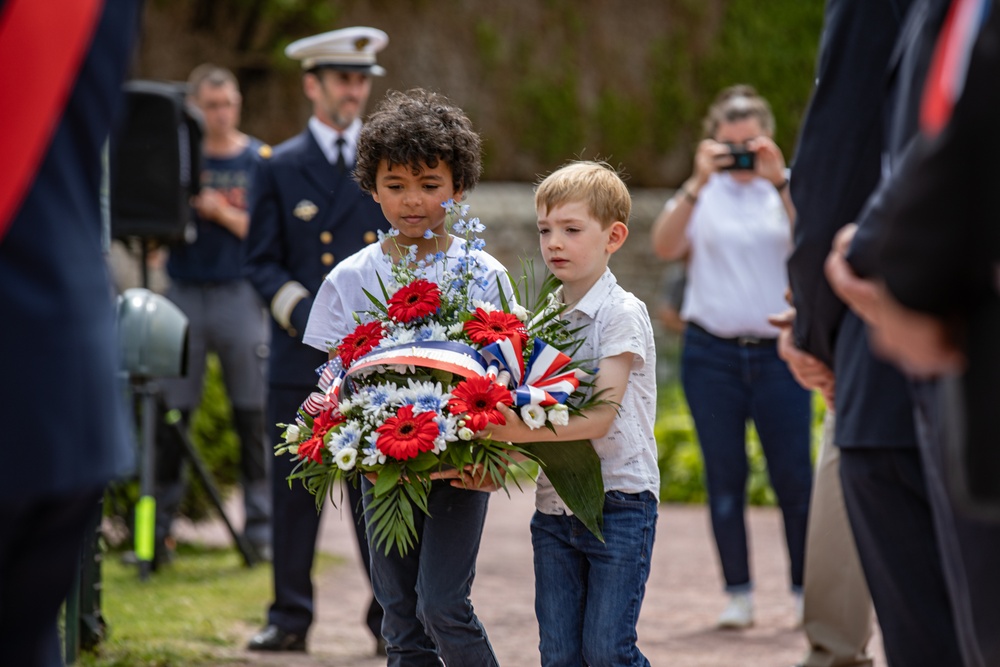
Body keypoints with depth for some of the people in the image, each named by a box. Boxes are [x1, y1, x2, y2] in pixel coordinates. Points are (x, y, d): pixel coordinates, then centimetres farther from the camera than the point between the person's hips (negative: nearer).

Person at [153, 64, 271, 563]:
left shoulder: (260, 161, 5)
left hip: (239, 295, -1)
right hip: (184, 293, 1)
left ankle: (260, 528, 6)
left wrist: (223, 213, -14)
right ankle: (158, 528, 5)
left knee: (252, 414, 0)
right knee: (171, 412, -1)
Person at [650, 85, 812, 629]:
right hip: (711, 353, 1)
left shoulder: (786, 188, 6)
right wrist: (698, 184, -19)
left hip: (776, 352, -1)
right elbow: (664, 247, -9)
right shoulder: (701, 195, 7)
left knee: (793, 473, -4)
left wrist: (778, 183, -23)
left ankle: (806, 590, 7)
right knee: (724, 476, 1)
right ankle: (738, 593, 8)